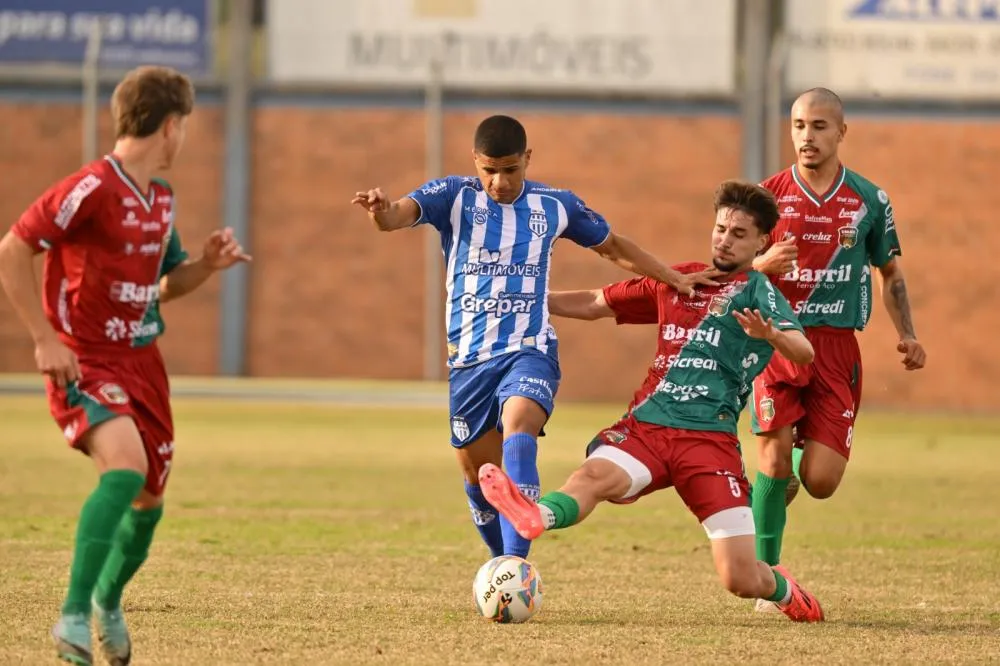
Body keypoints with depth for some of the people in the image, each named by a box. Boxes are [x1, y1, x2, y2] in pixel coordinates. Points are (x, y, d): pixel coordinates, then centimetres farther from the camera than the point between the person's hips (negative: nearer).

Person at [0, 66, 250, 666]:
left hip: (142, 362, 8)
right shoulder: (92, 189, -18)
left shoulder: (161, 198, 10)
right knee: (126, 465, -31)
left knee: (149, 498, 15)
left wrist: (209, 264, 2)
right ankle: (75, 617, -29)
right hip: (84, 363, -8)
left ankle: (109, 602, 42)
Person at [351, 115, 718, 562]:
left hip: (529, 349, -2)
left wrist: (675, 279, 16)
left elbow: (613, 247, 22)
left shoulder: (556, 205, 5)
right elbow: (401, 214, -22)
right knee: (477, 471, 9)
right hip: (469, 355, 2)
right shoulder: (454, 197, -2)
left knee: (518, 427, -30)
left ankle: (517, 564, -41)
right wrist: (383, 213, -46)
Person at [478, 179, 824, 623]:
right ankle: (536, 517, -65)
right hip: (646, 425, 3)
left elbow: (803, 352, -13)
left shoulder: (756, 291, 5)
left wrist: (771, 335, -36)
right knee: (595, 474, -32)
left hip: (711, 437, -3)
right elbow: (595, 304, 30)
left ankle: (782, 589, 25)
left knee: (740, 580, -11)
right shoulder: (678, 280, 20)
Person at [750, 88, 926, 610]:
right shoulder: (768, 195, 2)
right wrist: (763, 264, -16)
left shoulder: (869, 200, 6)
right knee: (775, 451, -15)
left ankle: (791, 471, 29)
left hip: (837, 346, 1)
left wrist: (906, 335, 3)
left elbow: (890, 273, 17)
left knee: (820, 482, -8)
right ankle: (765, 570, 0)